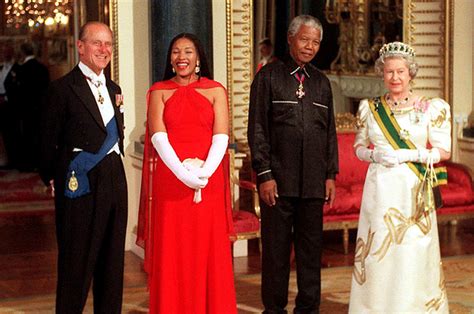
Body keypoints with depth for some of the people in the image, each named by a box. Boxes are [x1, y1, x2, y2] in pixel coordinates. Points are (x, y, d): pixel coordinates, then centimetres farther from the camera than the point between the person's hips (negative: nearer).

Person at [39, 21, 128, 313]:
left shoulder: (114, 89, 14)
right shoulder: (63, 89, -8)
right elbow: (48, 141, -5)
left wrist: (113, 167, 10)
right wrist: (53, 178, -3)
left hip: (114, 181, 7)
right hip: (80, 183, -7)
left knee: (112, 259, 13)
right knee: (77, 261, 1)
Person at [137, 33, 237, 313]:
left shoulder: (215, 91, 8)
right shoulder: (159, 92, 8)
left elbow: (221, 137, -2)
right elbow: (159, 137, -4)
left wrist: (204, 172, -18)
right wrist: (184, 173, -17)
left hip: (209, 182, 0)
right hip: (169, 182, 0)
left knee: (209, 253, 2)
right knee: (171, 254, 2)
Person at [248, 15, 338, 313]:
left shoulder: (321, 82, 14)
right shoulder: (269, 76, 1)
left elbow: (330, 131, 16)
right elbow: (257, 129, -3)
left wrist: (331, 175, 10)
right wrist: (264, 174, -9)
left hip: (314, 182, 4)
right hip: (279, 179, -4)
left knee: (311, 248, 7)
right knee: (276, 249, 2)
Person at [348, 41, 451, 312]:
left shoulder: (430, 108, 1)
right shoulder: (370, 108, 9)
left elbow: (443, 150, 0)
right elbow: (359, 147, 15)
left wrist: (409, 155, -14)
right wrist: (374, 155, -7)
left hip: (413, 191, -2)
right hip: (379, 191, 2)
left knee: (413, 255, -3)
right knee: (377, 253, 1)